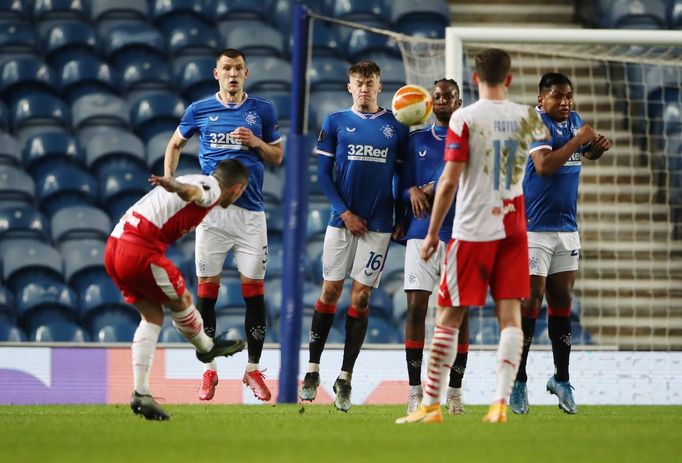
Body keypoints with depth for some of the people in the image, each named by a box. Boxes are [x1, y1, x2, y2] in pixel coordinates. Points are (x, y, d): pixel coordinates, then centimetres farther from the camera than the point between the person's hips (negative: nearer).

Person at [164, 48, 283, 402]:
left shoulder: (262, 111, 7)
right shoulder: (199, 110, 6)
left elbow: (277, 157, 13)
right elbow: (175, 145, 20)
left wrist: (255, 142, -7)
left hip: (250, 211, 0)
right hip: (211, 210, 0)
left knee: (254, 290, -1)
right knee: (207, 288, -1)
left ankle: (254, 370, 8)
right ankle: (209, 370, 7)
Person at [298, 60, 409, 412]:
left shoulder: (395, 127, 6)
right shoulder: (335, 123, 5)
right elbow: (323, 173, 3)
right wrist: (344, 212, -6)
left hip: (378, 224, 0)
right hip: (343, 220, 0)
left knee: (361, 297, -1)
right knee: (330, 291, -1)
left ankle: (345, 379, 2)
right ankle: (312, 371, 8)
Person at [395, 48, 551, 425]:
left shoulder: (464, 119, -10)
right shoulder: (524, 116, 3)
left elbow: (449, 181, -12)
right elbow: (544, 135, 30)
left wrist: (432, 233, -6)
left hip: (473, 231, -4)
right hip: (513, 228, 4)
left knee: (448, 317, 3)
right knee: (510, 314, 2)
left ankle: (430, 405, 4)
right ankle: (501, 402, -8)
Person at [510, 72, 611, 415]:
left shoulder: (574, 121, 10)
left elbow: (587, 153, 28)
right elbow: (544, 166, -26)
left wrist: (597, 147, 6)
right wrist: (577, 140, -20)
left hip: (566, 227, 7)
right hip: (534, 228, -7)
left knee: (562, 301, 10)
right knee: (531, 299, -8)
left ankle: (561, 380, 18)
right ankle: (518, 383, -3)